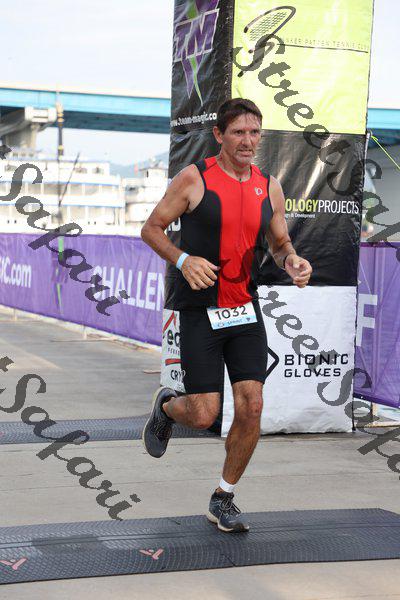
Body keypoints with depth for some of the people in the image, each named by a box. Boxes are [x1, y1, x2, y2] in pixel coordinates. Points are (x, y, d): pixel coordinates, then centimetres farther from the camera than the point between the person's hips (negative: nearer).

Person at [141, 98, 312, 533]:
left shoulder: (269, 187, 6)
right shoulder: (194, 178, -8)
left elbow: (279, 243, 16)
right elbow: (151, 228, -2)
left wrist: (292, 261, -8)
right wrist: (183, 260, -21)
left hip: (245, 311, 4)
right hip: (200, 312, -4)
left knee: (251, 408, -5)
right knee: (203, 416, -7)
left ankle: (223, 500, 14)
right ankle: (166, 406, 32)